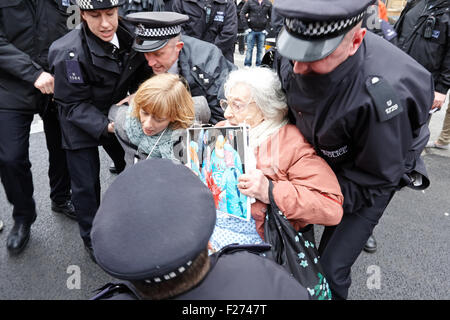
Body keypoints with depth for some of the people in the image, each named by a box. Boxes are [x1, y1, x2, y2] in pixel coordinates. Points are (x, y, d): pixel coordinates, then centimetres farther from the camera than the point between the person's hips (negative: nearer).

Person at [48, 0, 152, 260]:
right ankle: (92, 238, 28)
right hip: (81, 123, -4)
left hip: (118, 114, 5)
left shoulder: (131, 36, -12)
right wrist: (105, 126, -35)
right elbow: (73, 104, -23)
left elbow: (142, 76, 0)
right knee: (87, 184, 4)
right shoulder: (69, 53, -27)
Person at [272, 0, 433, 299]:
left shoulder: (383, 97, -40)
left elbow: (376, 180, -25)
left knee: (330, 270, -2)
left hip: (373, 177, -5)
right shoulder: (289, 57, -23)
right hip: (320, 160, 5)